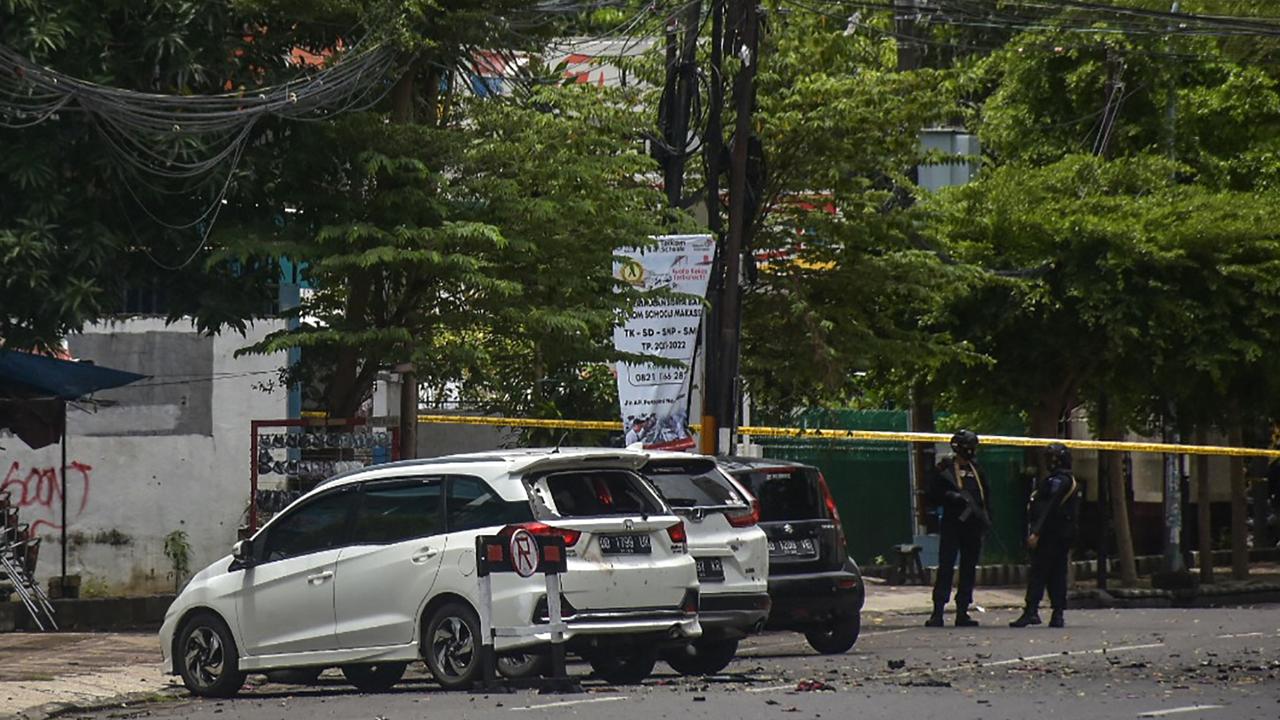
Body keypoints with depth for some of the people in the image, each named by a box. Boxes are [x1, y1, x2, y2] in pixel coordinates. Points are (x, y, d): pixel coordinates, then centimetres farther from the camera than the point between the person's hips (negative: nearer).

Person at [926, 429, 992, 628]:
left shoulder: (976, 470, 15)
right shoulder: (944, 470, -1)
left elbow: (984, 497, 20)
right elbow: (934, 496, -2)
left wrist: (987, 518, 9)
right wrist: (953, 497, -18)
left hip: (973, 525, 5)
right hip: (952, 524, -5)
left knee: (969, 569, 6)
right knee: (945, 567, -8)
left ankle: (962, 612, 10)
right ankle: (937, 612, -8)